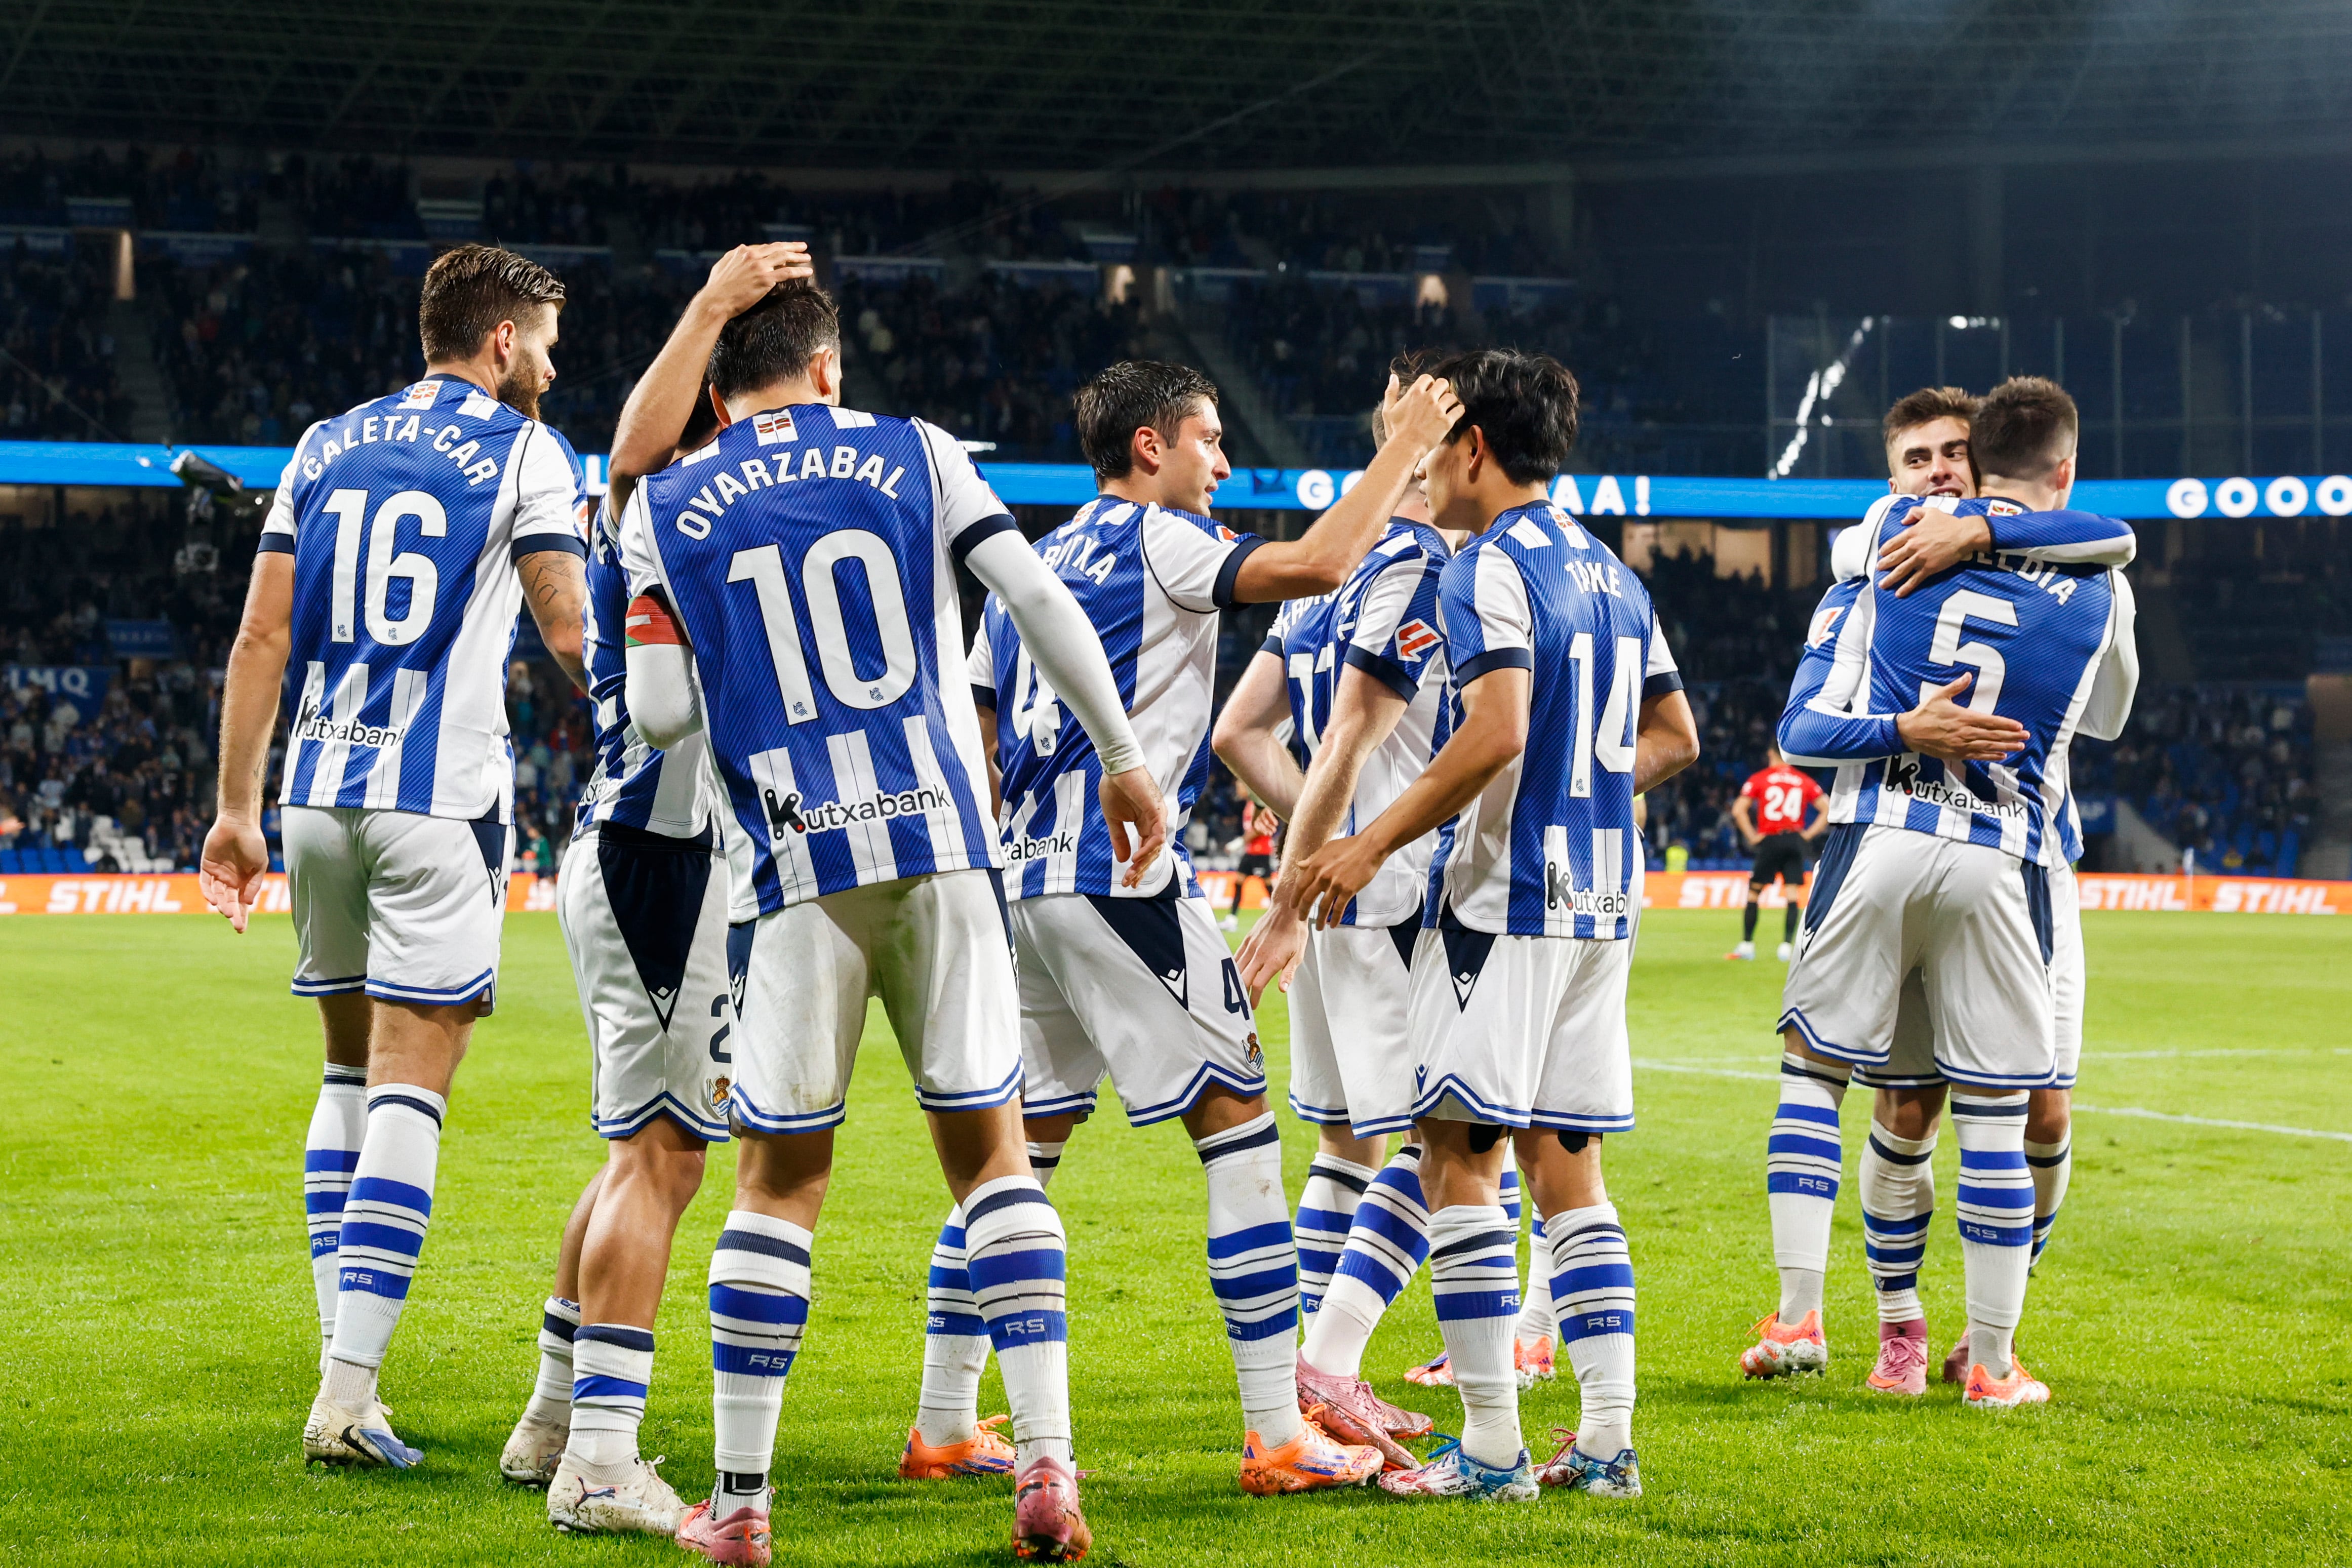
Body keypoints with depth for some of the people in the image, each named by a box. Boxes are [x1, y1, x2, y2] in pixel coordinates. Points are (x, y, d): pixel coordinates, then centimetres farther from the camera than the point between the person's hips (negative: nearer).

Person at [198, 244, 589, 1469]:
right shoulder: (520, 451, 1)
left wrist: (236, 807, 12)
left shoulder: (326, 448, 14)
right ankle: (347, 1391, -13)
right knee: (408, 1089, -6)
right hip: (439, 798, -5)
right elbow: (572, 637, -2)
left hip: (319, 790, 5)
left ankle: (344, 1363, 14)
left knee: (352, 1069, 17)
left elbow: (263, 640, 10)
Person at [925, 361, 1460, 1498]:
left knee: (1014, 1144, 13)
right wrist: (1406, 447, -5)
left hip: (1024, 886, 8)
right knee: (1238, 1122, -3)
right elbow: (1317, 564, -16)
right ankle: (1277, 1436, -5)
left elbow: (971, 748, 20)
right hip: (1123, 883, -8)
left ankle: (941, 1425, 15)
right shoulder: (1158, 543, -3)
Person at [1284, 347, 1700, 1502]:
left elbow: (1497, 733, -23)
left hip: (1503, 898, -8)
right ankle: (1607, 1439, 8)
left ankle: (1491, 1447, -3)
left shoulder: (1488, 567, -10)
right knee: (1565, 1162, 11)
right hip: (1600, 900, 8)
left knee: (1460, 1152, -3)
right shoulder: (1608, 572, 16)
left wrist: (1376, 842, -18)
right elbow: (1674, 738, 21)